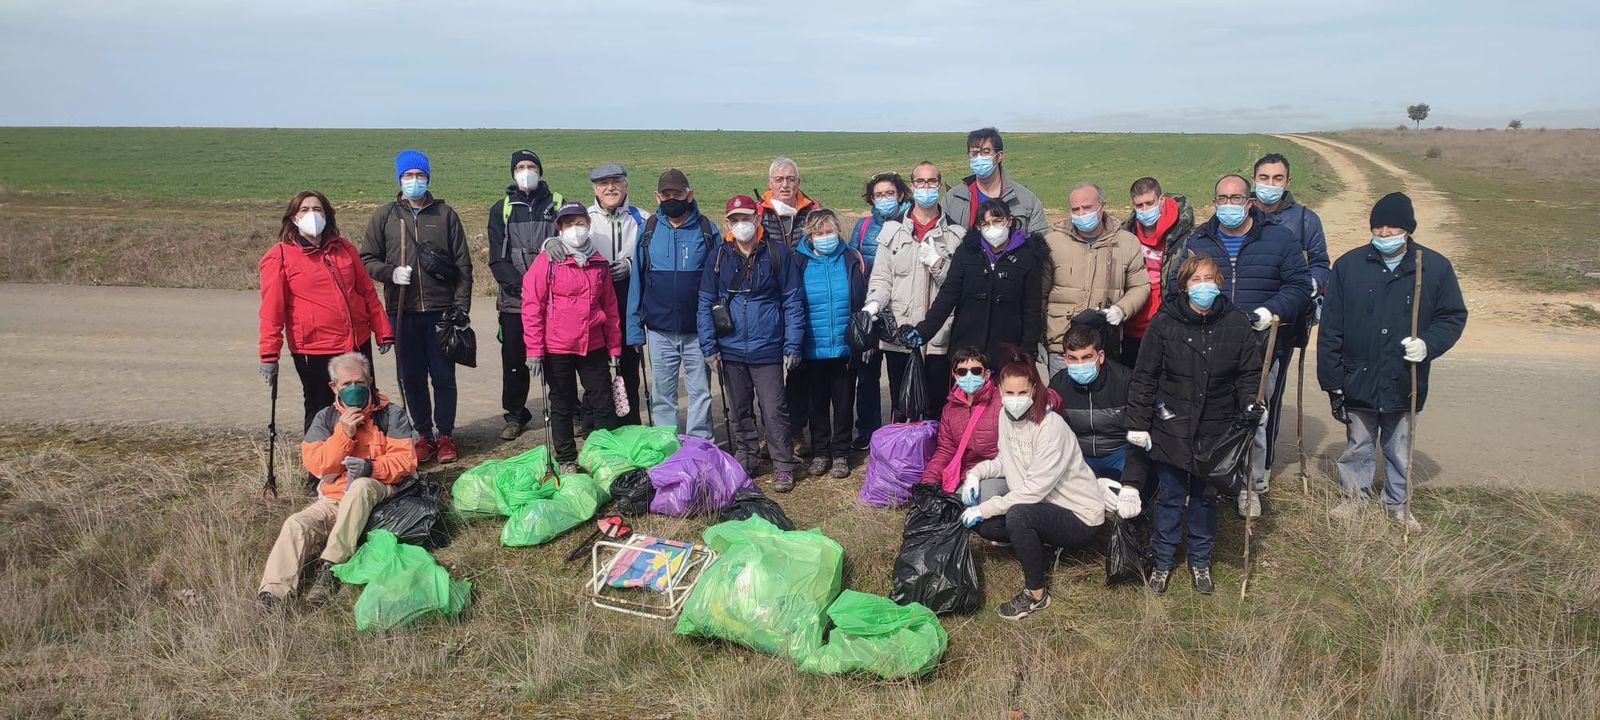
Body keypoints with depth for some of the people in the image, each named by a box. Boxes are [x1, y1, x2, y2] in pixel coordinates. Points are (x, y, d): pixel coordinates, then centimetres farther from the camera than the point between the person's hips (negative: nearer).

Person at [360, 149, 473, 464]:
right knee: (412, 378, 7)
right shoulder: (384, 216, 7)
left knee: (443, 376, 2)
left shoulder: (445, 214, 6)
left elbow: (463, 264, 5)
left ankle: (445, 435, 16)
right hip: (402, 312, 1)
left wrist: (461, 307, -2)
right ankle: (424, 435, 20)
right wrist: (390, 272, -12)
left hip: (441, 311, -1)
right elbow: (367, 259, 9)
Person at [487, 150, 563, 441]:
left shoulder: (557, 204, 7)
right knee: (513, 361, 4)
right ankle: (515, 415, 18)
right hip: (513, 300, 1)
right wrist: (520, 285, -12)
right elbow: (497, 259, 2)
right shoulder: (501, 209, 9)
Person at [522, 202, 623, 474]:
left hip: (594, 347, 3)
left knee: (604, 405, 7)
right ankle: (566, 461, 24)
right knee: (562, 407, 10)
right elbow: (531, 307, -8)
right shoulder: (547, 261, -6)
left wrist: (614, 347, 11)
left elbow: (610, 307, 12)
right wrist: (534, 350, -11)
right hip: (557, 349, -3)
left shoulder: (600, 264, 6)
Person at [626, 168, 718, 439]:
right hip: (659, 330, 2)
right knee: (662, 394, 9)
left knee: (700, 392, 5)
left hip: (698, 331, -1)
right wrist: (635, 328, 2)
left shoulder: (706, 229, 0)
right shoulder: (648, 229, 4)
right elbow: (637, 280, 6)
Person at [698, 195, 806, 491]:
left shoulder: (778, 253, -3)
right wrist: (709, 346, 0)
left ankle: (783, 467, 10)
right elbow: (705, 303, 6)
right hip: (731, 350, 3)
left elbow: (793, 301, -2)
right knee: (739, 411, 14)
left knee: (774, 411, -1)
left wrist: (792, 345, -6)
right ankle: (744, 461, 27)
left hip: (767, 350, -3)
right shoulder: (718, 256, 4)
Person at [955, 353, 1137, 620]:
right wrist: (977, 472, -6)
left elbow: (1034, 490, -27)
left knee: (1018, 515, -33)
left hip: (1081, 519, -8)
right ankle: (1039, 556, 14)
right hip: (1041, 507, 8)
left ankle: (1036, 594, -13)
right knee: (984, 524, -7)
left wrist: (985, 508, -24)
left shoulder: (1051, 427, -25)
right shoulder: (1006, 415, -2)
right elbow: (1007, 461, 12)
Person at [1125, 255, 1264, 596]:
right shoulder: (1164, 323, -9)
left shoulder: (1238, 324, -5)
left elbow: (1249, 374, 7)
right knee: (1170, 497, 10)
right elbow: (1144, 377, -4)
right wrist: (1138, 424, -5)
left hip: (1216, 430, 2)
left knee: (1205, 497, 16)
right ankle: (1163, 560, 27)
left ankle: (1200, 560, 34)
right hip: (1171, 426, -1)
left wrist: (1249, 405, -11)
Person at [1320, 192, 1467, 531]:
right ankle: (1356, 496, 33)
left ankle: (1397, 502, 32)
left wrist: (1428, 343, -17)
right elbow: (1330, 328, -3)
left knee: (1399, 448, 14)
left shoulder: (1435, 267, -2)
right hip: (1358, 379, 0)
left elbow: (1453, 316, 4)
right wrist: (1332, 379, -6)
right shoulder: (1349, 265, -4)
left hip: (1404, 383, 0)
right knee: (1358, 446, 14)